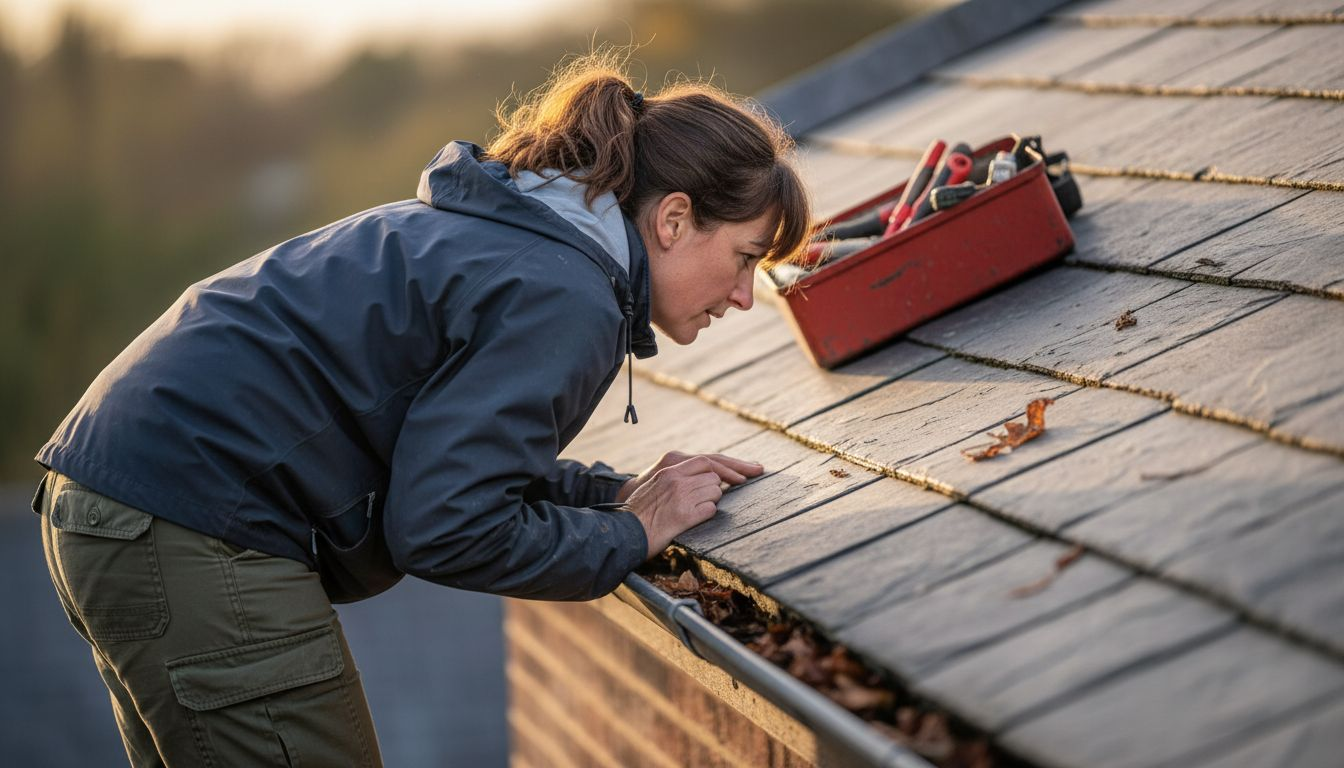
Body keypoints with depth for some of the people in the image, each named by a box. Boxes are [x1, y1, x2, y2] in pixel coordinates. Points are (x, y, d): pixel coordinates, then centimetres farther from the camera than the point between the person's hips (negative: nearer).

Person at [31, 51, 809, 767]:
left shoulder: (506, 229, 15)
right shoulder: (565, 297, -15)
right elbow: (444, 527, -19)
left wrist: (620, 490, 14)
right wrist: (631, 535, -6)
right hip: (197, 526, -11)